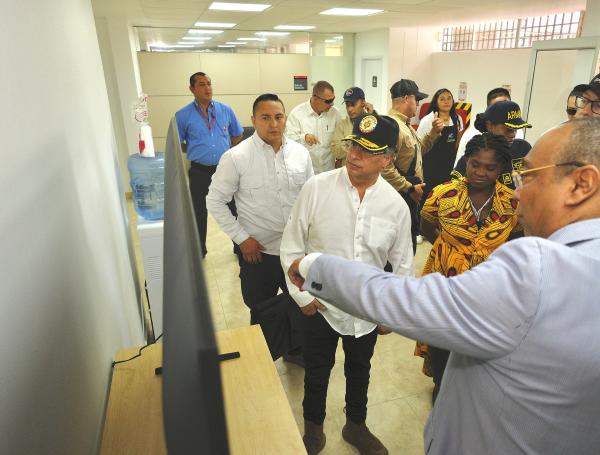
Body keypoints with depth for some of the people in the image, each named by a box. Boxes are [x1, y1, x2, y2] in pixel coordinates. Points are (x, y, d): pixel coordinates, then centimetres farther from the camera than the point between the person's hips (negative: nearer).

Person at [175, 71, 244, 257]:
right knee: (199, 213, 12)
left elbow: (237, 136, 13)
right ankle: (199, 252, 31)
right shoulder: (183, 115, -4)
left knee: (233, 209, 11)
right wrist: (197, 152, 6)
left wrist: (225, 152, 8)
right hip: (199, 172, -1)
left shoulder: (225, 110, 1)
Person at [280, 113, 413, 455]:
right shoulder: (317, 188, -17)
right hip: (320, 304, -1)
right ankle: (314, 427, 50)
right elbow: (292, 246, -8)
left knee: (360, 370, 25)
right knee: (317, 372, 20)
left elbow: (402, 264, 2)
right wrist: (302, 295, -8)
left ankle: (356, 425, 54)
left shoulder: (396, 205, -11)